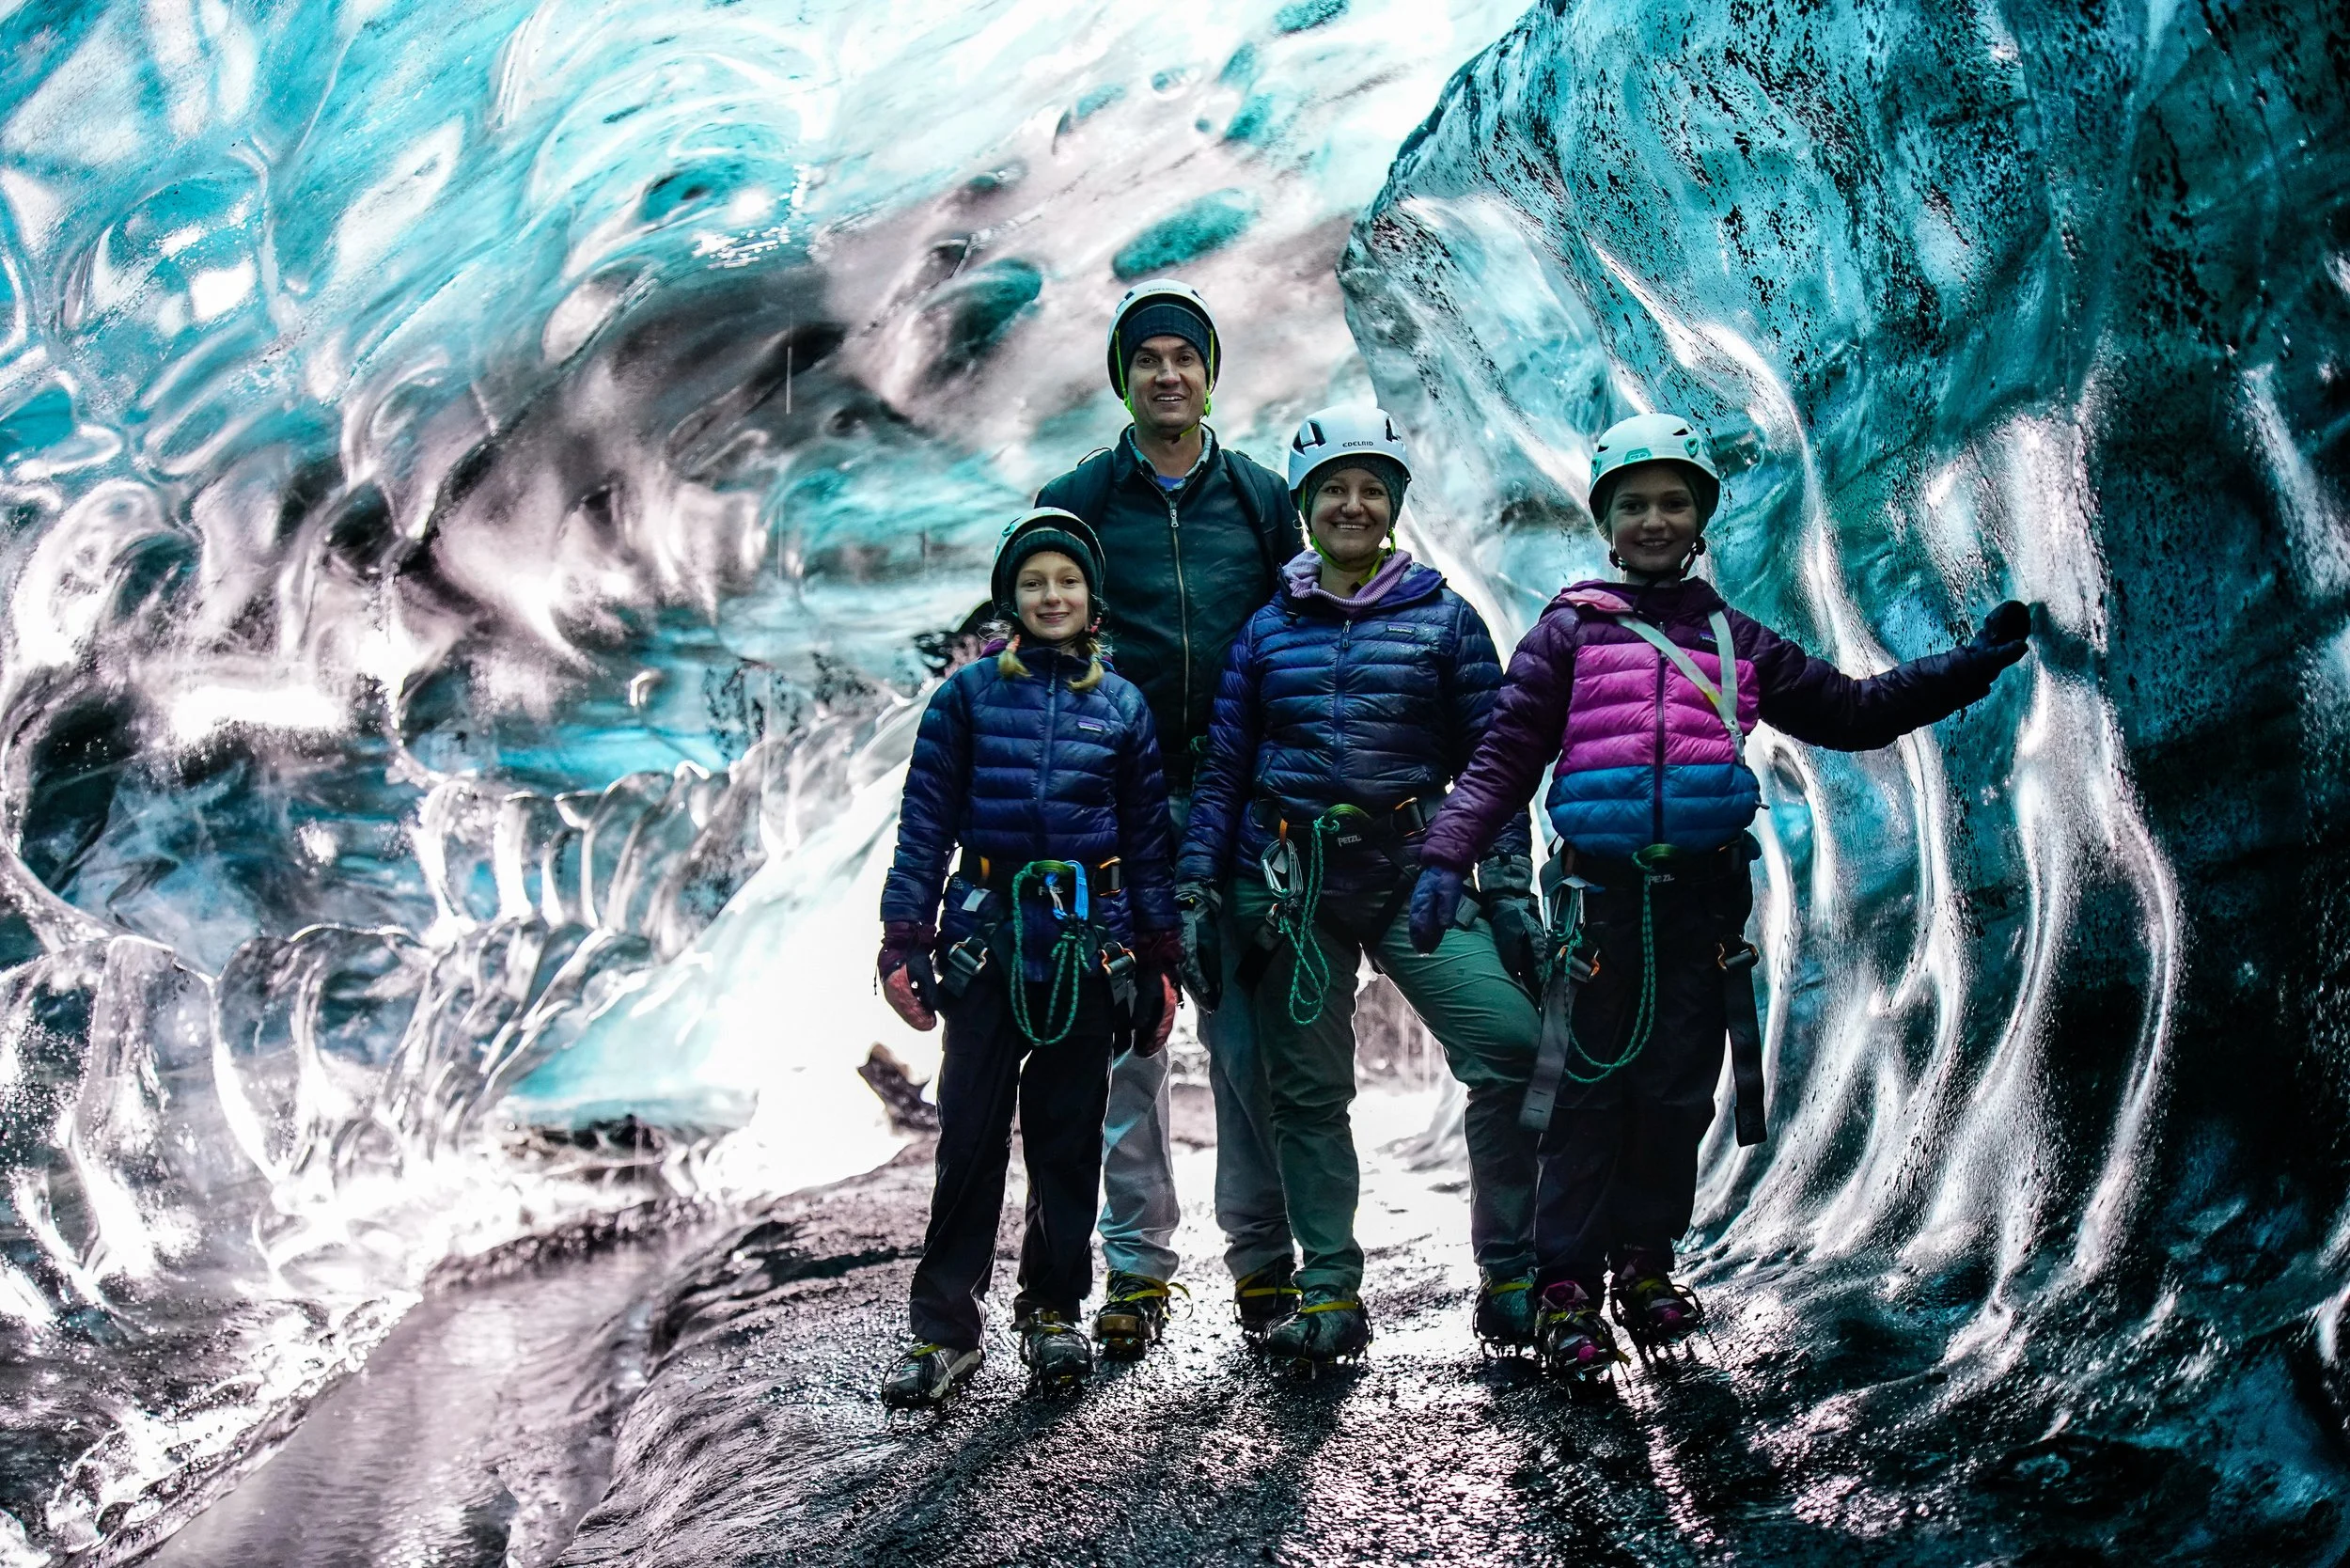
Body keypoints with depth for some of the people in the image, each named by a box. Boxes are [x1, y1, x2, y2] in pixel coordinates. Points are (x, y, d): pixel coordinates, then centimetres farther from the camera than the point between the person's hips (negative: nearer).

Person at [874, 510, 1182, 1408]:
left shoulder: (1123, 705, 9)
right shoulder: (969, 695, 5)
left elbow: (1148, 840, 10)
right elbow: (925, 825, 3)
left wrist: (1160, 965, 7)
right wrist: (902, 945, -3)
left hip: (1089, 949, 1)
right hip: (989, 938, -1)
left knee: (1069, 1139, 7)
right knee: (970, 1137, -2)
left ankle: (1053, 1315, 20)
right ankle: (944, 1330, 6)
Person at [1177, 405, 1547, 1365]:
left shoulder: (1445, 620, 6)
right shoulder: (1268, 628, 10)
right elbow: (1223, 768, 11)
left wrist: (1511, 891, -3)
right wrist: (1193, 890, 3)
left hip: (1414, 872, -1)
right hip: (1288, 881, 2)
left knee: (1511, 1048, -16)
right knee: (1306, 1091, 4)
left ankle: (1512, 1278, -1)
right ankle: (1329, 1292, 17)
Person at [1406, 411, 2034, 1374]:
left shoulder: (1735, 642, 17)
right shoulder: (1572, 630, 7)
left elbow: (1851, 712, 18)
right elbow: (1505, 759, 1)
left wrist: (1971, 665, 11)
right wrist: (1448, 857, -12)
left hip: (1704, 903, 3)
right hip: (1602, 897, -3)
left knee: (1680, 1092, 7)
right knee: (1589, 1094, -3)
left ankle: (1646, 1261, 22)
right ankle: (1568, 1288, 5)